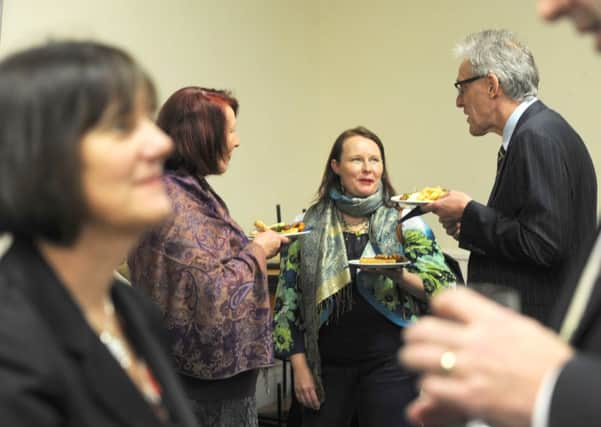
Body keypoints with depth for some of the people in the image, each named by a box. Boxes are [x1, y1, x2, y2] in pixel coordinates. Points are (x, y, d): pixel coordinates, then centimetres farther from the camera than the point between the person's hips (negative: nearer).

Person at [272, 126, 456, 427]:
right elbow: (288, 301, 3)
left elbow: (444, 288, -3)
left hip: (390, 362, -1)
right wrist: (300, 366, -2)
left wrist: (400, 276, -21)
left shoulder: (405, 222, -1)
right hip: (326, 364, 1)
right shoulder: (308, 226, 1)